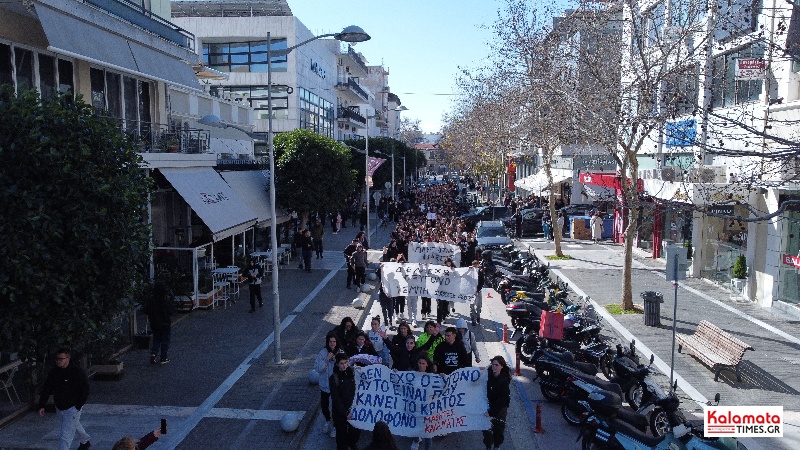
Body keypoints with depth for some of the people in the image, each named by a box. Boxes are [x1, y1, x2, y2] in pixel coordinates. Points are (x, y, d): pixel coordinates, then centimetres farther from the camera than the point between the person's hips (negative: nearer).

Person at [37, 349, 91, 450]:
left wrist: (78, 407, -16)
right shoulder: (53, 372, -1)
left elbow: (85, 391, -14)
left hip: (72, 409, -7)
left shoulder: (78, 372, -19)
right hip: (59, 408, 7)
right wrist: (41, 406, -1)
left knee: (65, 436, -11)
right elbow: (46, 389, 6)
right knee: (74, 425, 28)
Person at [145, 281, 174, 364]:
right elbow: (171, 311, -13)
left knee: (156, 340, 19)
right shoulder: (167, 300, -15)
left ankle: (153, 353, -3)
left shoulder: (151, 300, -7)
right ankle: (163, 359, 10)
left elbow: (147, 311, 0)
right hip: (165, 324, -3)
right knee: (165, 341, 8)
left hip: (154, 324, 3)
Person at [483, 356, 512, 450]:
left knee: (499, 428, 11)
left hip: (501, 407, -4)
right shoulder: (489, 373, -9)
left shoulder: (504, 380, -24)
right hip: (490, 404, 4)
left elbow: (501, 400, -23)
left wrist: (491, 412, -24)